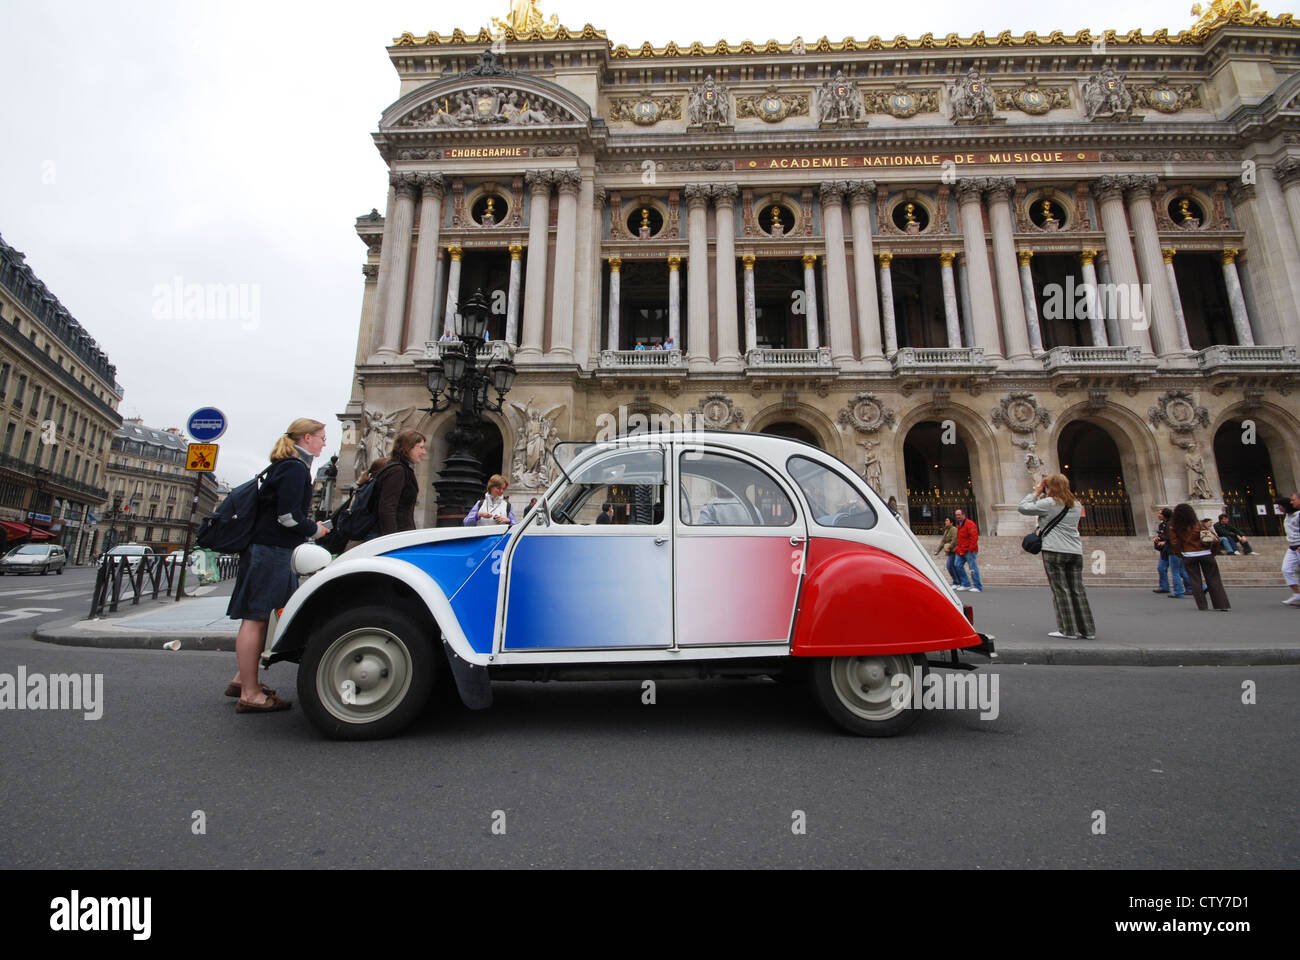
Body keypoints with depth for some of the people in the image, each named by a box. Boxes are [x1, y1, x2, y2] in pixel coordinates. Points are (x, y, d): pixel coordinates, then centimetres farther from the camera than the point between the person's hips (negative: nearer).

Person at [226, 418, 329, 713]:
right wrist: (315, 530, -5)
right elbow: (288, 516, -19)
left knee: (259, 616, 16)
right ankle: (250, 694, -1)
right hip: (272, 551, -11)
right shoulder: (296, 468, -13)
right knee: (256, 617, -6)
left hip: (270, 548, 11)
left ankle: (243, 679, 26)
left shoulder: (286, 466, 19)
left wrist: (313, 525, 15)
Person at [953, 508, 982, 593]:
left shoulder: (969, 523, -11)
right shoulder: (959, 525, 18)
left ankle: (978, 587, -1)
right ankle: (966, 584, 17)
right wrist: (958, 548, 16)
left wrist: (971, 548, -21)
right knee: (958, 566, 7)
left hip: (969, 551, -9)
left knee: (973, 568, -6)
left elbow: (974, 537, -18)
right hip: (961, 551, 9)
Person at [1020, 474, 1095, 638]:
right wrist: (1042, 496, 17)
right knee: (1078, 591, 9)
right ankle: (1087, 630, 13)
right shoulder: (1076, 505, 14)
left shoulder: (1049, 503, -8)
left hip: (1055, 552, -6)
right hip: (1075, 552, 7)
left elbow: (1022, 507, -7)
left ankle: (1069, 630, -1)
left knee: (1061, 590, -2)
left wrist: (1036, 493, 4)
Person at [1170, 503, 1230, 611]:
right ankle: (1222, 605, 12)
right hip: (1205, 554, 0)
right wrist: (1213, 551, 7)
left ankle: (1201, 605, 10)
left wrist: (1180, 554, 7)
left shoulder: (1174, 527, -11)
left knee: (1195, 580, 9)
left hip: (1188, 556, 0)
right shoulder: (1198, 525, -9)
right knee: (1213, 580, 10)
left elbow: (1174, 543, -8)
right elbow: (1214, 538, -8)